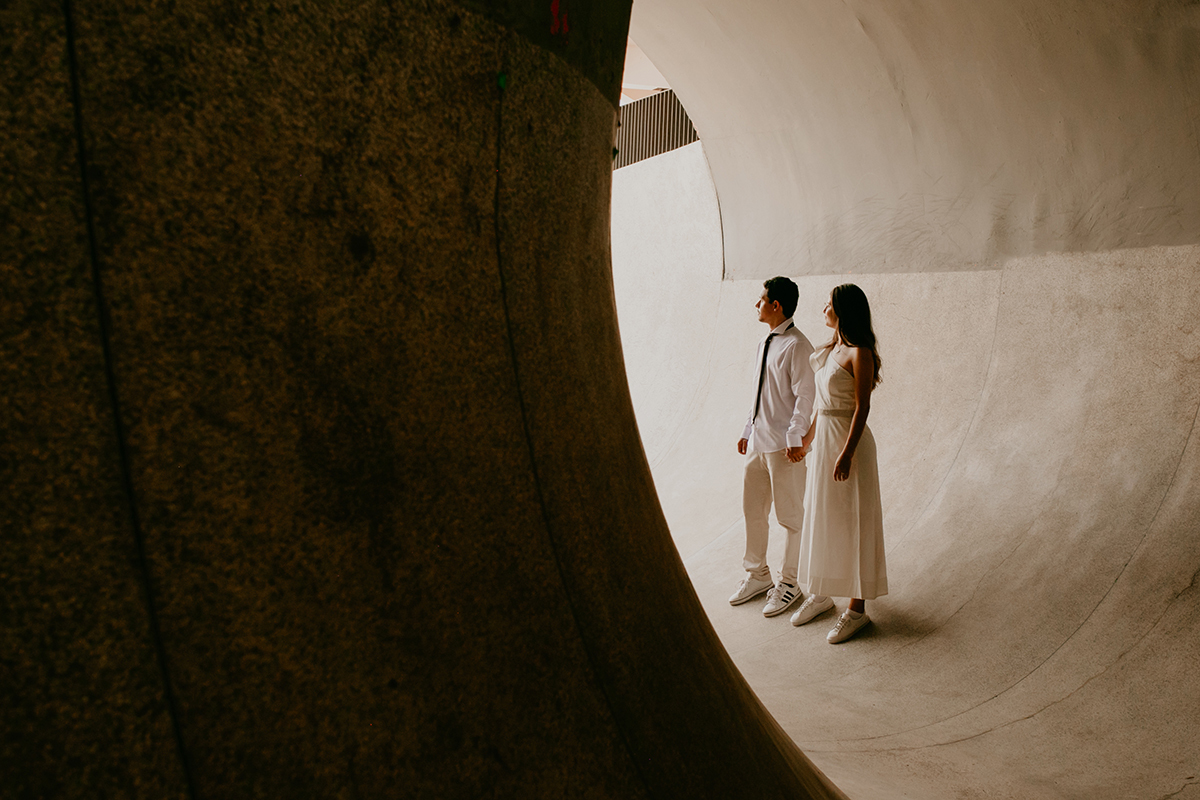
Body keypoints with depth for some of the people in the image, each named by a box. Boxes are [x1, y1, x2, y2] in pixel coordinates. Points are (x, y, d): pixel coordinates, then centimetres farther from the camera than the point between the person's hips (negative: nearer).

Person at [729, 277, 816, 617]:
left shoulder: (797, 346, -14)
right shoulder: (765, 343, 12)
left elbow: (804, 396, -16)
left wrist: (794, 439, -21)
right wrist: (748, 430, 19)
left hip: (783, 446, -9)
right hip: (758, 442, 9)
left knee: (790, 516, 5)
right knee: (752, 511, 16)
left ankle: (788, 583, 19)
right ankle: (757, 575, 32)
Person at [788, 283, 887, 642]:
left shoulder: (859, 354, -15)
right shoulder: (831, 350, 11)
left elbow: (862, 407, -19)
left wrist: (847, 453, -23)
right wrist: (810, 434, 22)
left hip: (848, 440, -9)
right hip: (824, 437, 9)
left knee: (851, 522, -1)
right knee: (822, 517, 15)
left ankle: (857, 608, 9)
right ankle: (821, 594, 28)